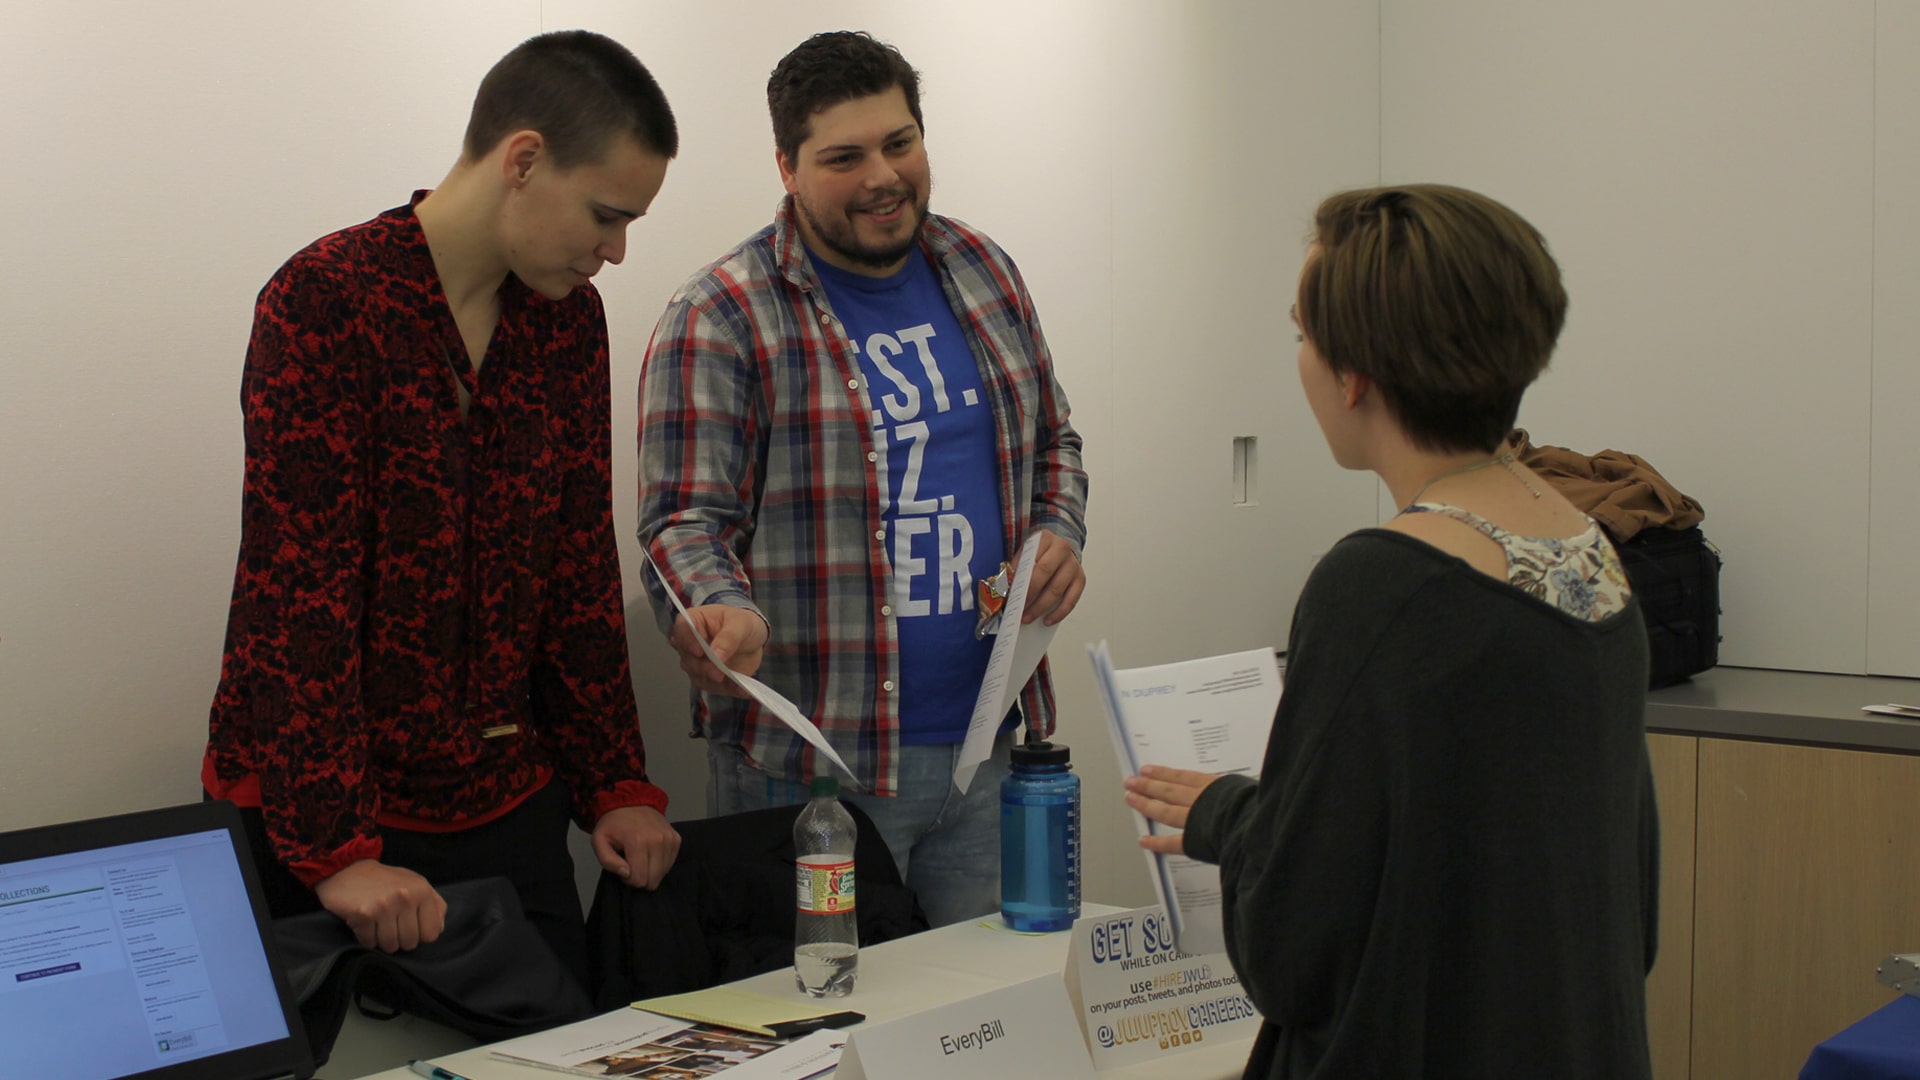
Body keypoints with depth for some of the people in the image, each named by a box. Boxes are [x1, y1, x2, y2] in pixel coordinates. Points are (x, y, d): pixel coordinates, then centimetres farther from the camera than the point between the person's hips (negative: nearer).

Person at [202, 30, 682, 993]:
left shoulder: (567, 316, 6)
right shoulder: (323, 300, -15)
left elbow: (581, 570, 9)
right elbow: (297, 588, -19)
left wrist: (616, 785, 6)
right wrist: (336, 848, -21)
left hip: (505, 797, 6)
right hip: (314, 806, -6)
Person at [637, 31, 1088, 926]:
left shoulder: (983, 274, 10)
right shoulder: (720, 320, -9)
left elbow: (1051, 441, 21)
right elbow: (685, 517, -11)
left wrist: (1058, 531, 1)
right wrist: (720, 611, -32)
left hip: (985, 742, 6)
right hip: (813, 760, -5)